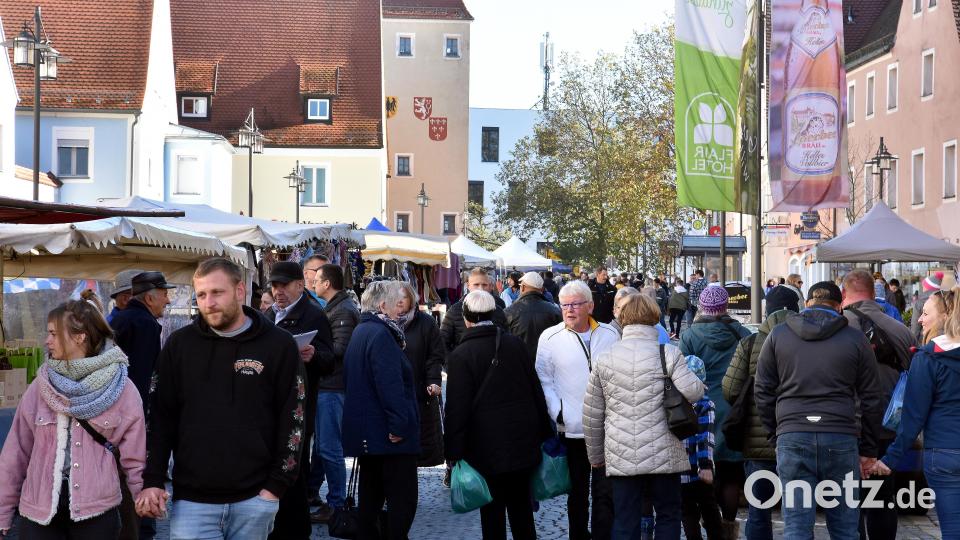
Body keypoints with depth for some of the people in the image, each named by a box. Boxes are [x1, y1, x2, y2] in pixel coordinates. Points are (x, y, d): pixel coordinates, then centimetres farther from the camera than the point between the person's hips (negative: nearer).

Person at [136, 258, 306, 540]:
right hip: (192, 500, 1)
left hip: (254, 499, -1)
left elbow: (292, 419, 0)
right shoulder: (179, 344, 5)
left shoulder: (279, 345, -1)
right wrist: (152, 480, -3)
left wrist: (277, 486, -5)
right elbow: (159, 416, 6)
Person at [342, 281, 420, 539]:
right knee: (403, 499, -7)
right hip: (388, 433, -10)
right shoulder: (381, 334, -15)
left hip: (365, 431, 10)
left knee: (371, 493, 16)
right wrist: (399, 424, -22)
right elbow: (390, 385, -24)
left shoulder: (361, 331, 16)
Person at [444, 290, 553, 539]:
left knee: (492, 510, 4)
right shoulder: (516, 344, 1)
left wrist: (454, 451, -8)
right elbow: (536, 390, 7)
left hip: (487, 446, -4)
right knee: (521, 504, 15)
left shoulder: (461, 355, -11)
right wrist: (544, 433, 15)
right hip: (523, 441, 4)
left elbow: (457, 408, -12)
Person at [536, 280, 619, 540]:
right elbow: (544, 380, 1)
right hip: (572, 428, 0)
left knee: (606, 493, -2)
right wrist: (557, 412, -9)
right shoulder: (550, 338, -2)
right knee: (577, 492, 13)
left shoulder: (610, 334, 3)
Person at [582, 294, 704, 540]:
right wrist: (700, 383, 8)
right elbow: (691, 392, -16)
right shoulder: (668, 354, -6)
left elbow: (592, 414, 7)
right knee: (668, 515, 12)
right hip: (663, 455, -2)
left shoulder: (603, 358, 3)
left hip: (621, 457, 2)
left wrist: (595, 455, 18)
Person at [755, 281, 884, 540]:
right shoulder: (856, 339, 6)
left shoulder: (777, 336, 8)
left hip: (792, 438, 0)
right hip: (842, 438, 0)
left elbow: (763, 392, 9)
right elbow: (871, 400, 8)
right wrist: (869, 450, 15)